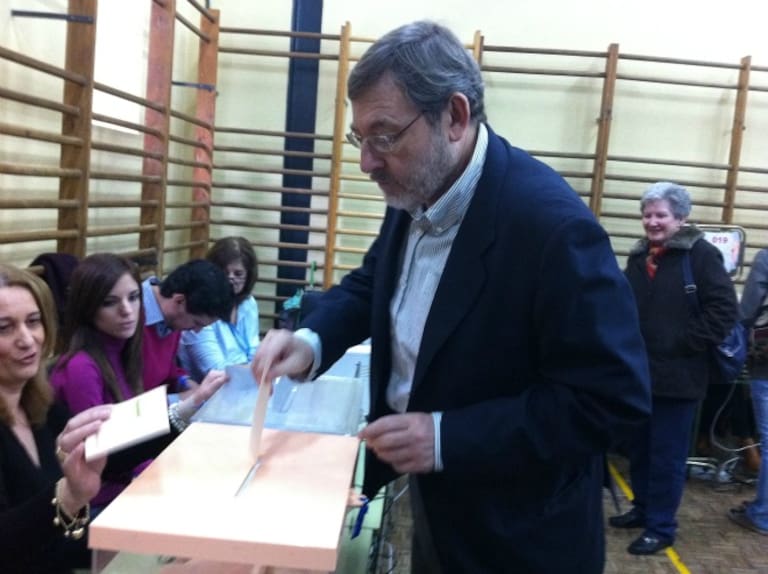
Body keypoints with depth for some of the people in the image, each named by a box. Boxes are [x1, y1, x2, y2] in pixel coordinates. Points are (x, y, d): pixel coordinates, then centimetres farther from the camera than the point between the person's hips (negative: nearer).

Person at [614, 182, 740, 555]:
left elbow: (725, 309, -14)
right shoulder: (639, 256, 11)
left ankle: (661, 527, 18)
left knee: (667, 456, 4)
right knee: (639, 448, 17)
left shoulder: (701, 254, -10)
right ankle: (643, 509, 35)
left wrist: (687, 344, -16)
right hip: (640, 372, 7)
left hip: (677, 376, -6)